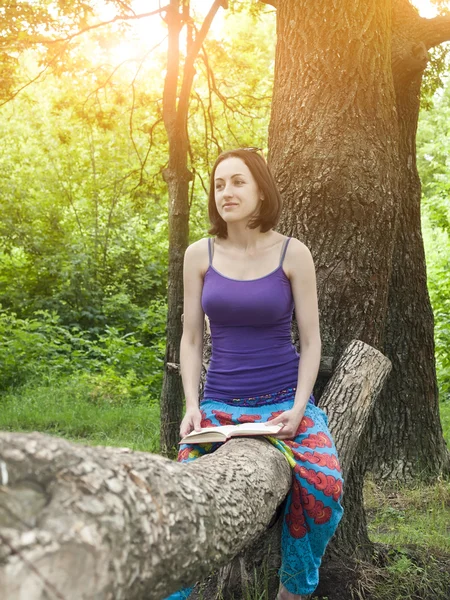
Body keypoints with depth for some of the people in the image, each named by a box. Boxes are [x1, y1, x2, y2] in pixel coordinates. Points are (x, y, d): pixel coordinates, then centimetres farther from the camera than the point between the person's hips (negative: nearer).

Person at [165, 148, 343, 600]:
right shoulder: (199, 255, 3)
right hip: (219, 402, 1)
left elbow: (311, 341, 0)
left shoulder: (292, 254, -2)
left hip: (284, 399, -1)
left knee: (324, 485, -26)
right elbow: (191, 339, 7)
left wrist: (298, 409, -12)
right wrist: (192, 405, -6)